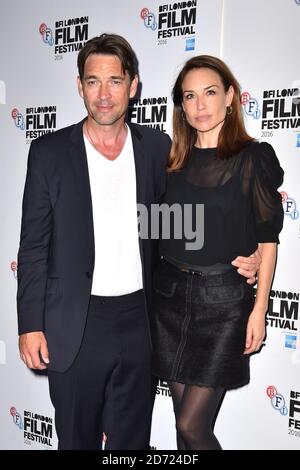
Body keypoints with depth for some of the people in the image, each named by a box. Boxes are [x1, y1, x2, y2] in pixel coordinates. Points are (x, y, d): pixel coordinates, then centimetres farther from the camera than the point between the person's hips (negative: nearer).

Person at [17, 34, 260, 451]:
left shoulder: (158, 148, 1)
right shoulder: (49, 152, -4)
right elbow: (34, 246, -2)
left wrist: (235, 259, -7)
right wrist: (31, 325, -4)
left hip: (140, 322, 2)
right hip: (74, 328, -1)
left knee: (132, 439, 18)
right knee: (77, 439, 16)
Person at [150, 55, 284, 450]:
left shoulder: (255, 157, -5)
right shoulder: (175, 160, 7)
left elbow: (267, 239, -4)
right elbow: (162, 230, 12)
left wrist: (259, 309, -8)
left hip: (223, 298, -4)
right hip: (170, 293, 4)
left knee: (192, 425, -2)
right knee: (183, 418, 13)